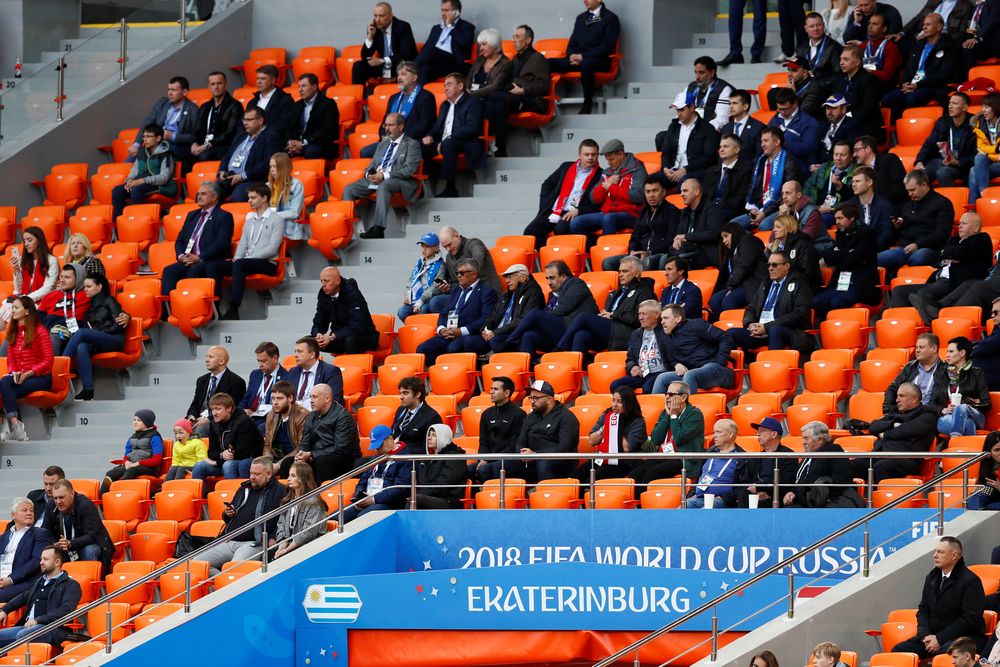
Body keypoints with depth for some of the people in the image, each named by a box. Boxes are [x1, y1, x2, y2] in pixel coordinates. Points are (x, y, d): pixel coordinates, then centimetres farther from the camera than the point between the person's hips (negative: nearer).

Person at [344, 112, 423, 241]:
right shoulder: (382, 145, 27)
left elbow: (410, 169, -9)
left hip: (399, 181, -7)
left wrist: (385, 175, -16)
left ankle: (378, 229, -48)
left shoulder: (412, 144, 5)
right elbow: (371, 166, 28)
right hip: (374, 179, 7)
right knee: (349, 189, -13)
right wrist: (369, 174, 1)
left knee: (383, 186, -40)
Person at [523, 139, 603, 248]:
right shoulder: (566, 167, 19)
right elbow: (547, 185, 25)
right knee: (530, 231, -19)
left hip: (573, 215, -5)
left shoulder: (601, 176, 5)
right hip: (552, 212, 5)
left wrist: (578, 211, -14)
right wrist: (545, 206, 9)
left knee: (561, 230, -37)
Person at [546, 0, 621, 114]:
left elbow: (607, 46, -9)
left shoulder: (610, 18, 1)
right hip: (577, 58, 6)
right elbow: (572, 44, 20)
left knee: (586, 64, -41)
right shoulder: (580, 18, 22)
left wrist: (583, 56, -16)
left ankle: (587, 104, -31)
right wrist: (572, 55, -4)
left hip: (599, 61, -6)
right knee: (548, 63, -16)